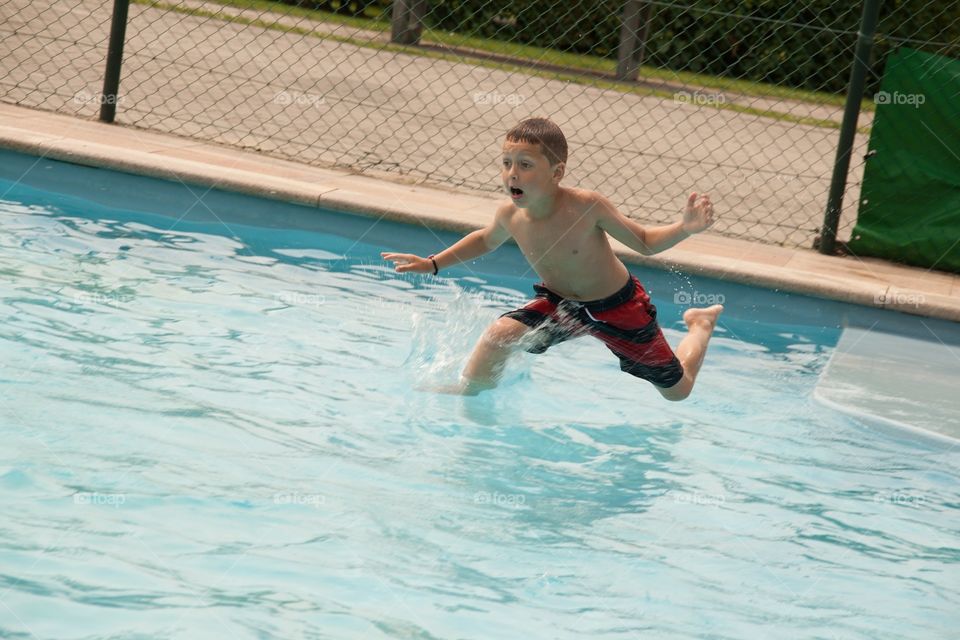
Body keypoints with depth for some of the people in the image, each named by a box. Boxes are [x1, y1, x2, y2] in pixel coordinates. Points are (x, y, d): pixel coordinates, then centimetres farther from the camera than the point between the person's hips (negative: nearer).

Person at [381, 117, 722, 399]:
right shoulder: (510, 214, -19)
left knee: (677, 391, 10)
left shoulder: (586, 207, -32)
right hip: (559, 303, 3)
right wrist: (433, 264, 1)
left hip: (617, 306, -3)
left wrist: (685, 228, -36)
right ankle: (468, 391, 5)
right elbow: (486, 239, 7)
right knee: (500, 333, -22)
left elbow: (645, 242, -19)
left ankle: (700, 324, 39)